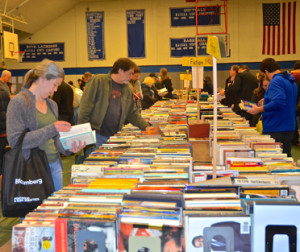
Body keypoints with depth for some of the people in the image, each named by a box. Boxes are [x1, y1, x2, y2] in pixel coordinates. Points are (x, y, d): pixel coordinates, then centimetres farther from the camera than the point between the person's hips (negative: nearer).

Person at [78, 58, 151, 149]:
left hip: (114, 137, 5)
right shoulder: (98, 81, -3)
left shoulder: (127, 90, 15)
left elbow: (133, 113, 20)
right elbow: (85, 106, -7)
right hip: (96, 134, -5)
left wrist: (146, 126, 6)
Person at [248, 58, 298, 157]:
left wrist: (259, 109, -21)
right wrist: (267, 102, 26)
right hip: (289, 127, 10)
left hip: (276, 129, -10)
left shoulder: (276, 81, -16)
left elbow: (278, 102, -29)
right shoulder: (290, 81, 15)